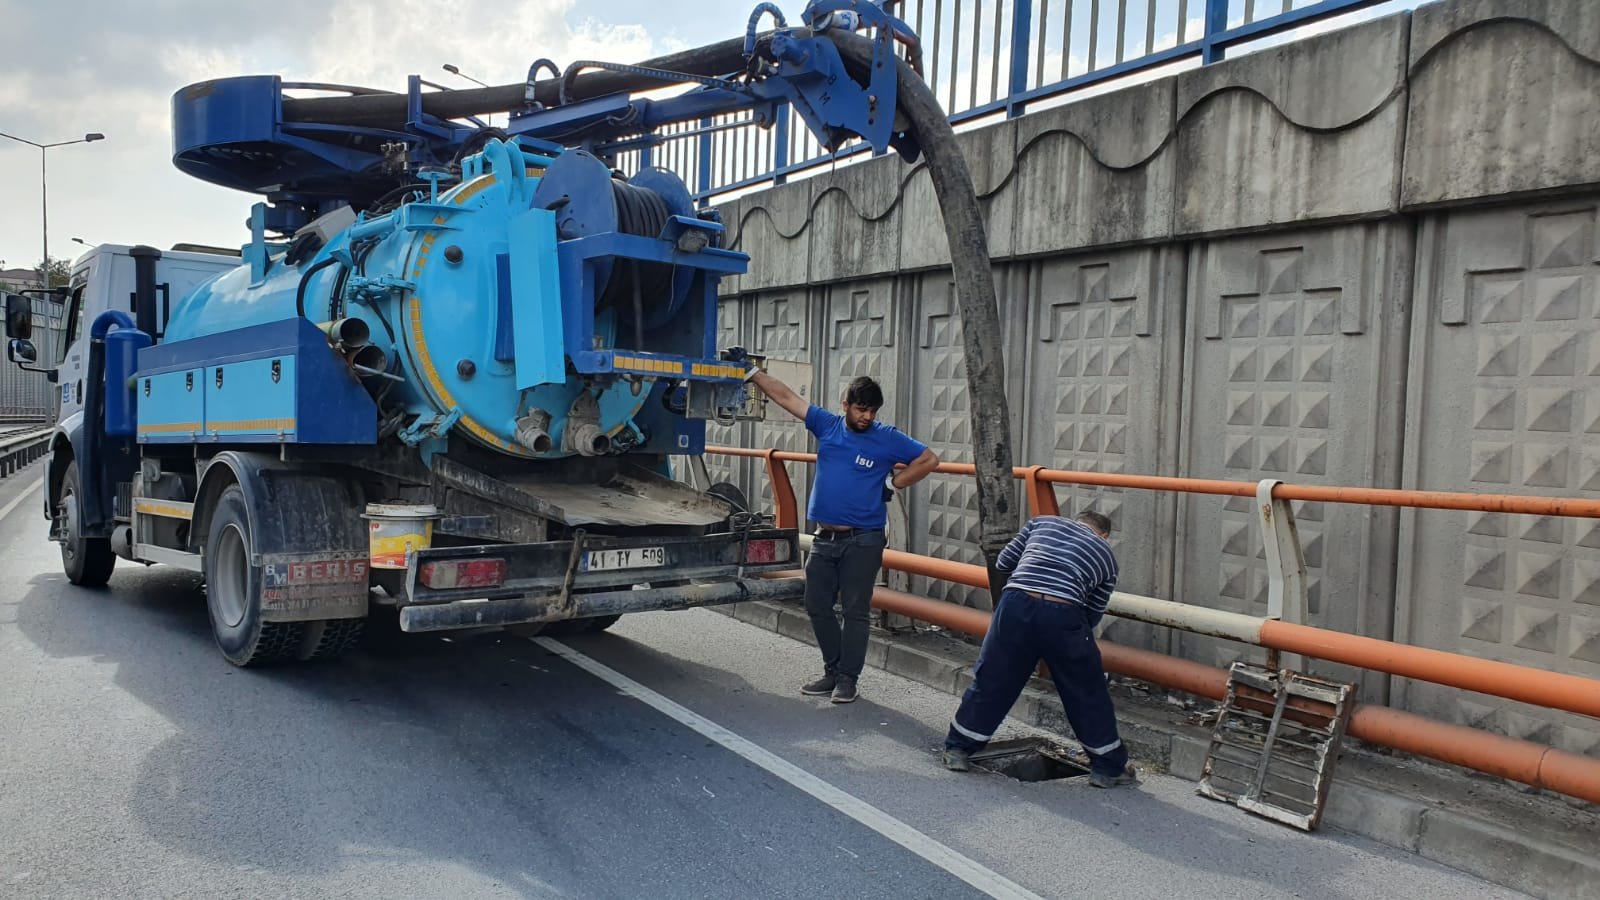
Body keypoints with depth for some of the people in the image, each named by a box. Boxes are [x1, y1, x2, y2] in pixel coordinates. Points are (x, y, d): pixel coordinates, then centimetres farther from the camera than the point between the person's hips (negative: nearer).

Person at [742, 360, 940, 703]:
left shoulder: (888, 439, -5)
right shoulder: (827, 425, 4)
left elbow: (929, 460, 0)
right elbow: (785, 396, 9)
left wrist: (895, 483, -3)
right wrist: (752, 372, 10)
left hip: (862, 541, -4)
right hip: (824, 538, 5)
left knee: (855, 611, 0)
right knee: (817, 606, 10)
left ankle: (848, 678, 10)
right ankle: (833, 670, 24)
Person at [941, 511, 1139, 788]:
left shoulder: (1042, 521, 26)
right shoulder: (1107, 555, 25)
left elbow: (1003, 563, 23)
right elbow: (1092, 614, 22)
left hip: (1015, 603, 1)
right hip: (1062, 615, -1)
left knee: (991, 680, 16)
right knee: (1087, 693, 17)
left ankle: (957, 748, 28)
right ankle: (1109, 767, 29)